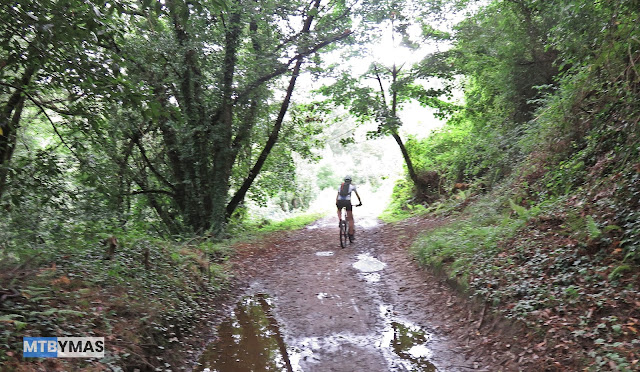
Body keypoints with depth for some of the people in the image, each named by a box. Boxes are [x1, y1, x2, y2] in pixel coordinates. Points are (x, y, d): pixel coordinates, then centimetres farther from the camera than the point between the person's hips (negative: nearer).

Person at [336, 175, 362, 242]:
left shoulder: (340, 186, 24)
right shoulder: (352, 186, 18)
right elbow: (357, 195, 28)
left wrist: (336, 203, 35)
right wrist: (360, 202, 40)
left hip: (339, 201, 2)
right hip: (347, 201, -2)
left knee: (339, 210, 37)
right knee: (350, 219, 8)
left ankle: (340, 220, 11)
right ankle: (351, 235, 4)